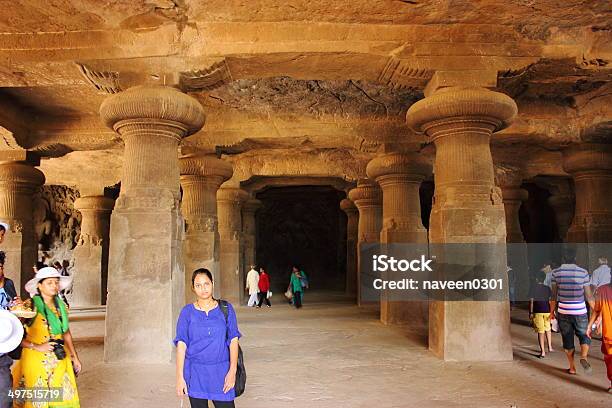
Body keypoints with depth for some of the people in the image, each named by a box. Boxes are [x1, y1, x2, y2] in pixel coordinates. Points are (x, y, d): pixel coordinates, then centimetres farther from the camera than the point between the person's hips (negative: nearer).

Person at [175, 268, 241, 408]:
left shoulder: (226, 309, 1)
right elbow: (181, 344, -2)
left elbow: (233, 340, -1)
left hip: (221, 371, 0)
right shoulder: (187, 312, 1)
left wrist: (232, 370, -8)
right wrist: (180, 377, -6)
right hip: (195, 373, 0)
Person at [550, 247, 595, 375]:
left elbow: (554, 295, 0)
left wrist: (552, 312, 10)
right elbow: (588, 296, -3)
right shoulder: (583, 272, -5)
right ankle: (584, 357, -11)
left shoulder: (556, 272, -4)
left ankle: (572, 368, 17)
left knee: (567, 340, 11)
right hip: (580, 312, -1)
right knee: (584, 336, 15)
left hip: (563, 312, 1)